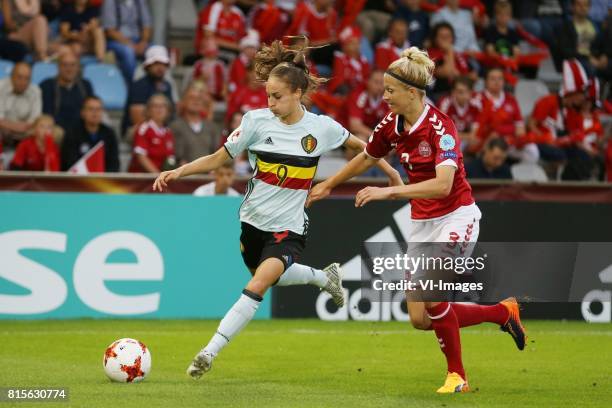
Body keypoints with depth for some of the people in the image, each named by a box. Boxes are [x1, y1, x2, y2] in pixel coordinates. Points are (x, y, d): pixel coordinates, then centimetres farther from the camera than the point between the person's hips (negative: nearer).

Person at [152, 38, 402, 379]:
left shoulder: (321, 128, -9)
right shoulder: (257, 121, -8)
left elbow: (358, 145, 11)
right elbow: (218, 159, -2)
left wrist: (388, 169, 13)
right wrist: (179, 171, -14)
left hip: (289, 228, -4)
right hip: (254, 220, 4)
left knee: (259, 284, -23)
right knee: (271, 277, 24)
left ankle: (210, 352, -24)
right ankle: (325, 276, 52)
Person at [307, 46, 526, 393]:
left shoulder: (440, 127, -22)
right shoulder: (390, 126, 0)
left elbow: (443, 185, -34)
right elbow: (365, 159, 20)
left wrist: (390, 191, -39)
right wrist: (328, 185, 30)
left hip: (456, 217, -7)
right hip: (422, 222, 7)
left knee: (432, 298, -26)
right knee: (420, 319, 1)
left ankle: (457, 375, -4)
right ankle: (503, 313, 21)